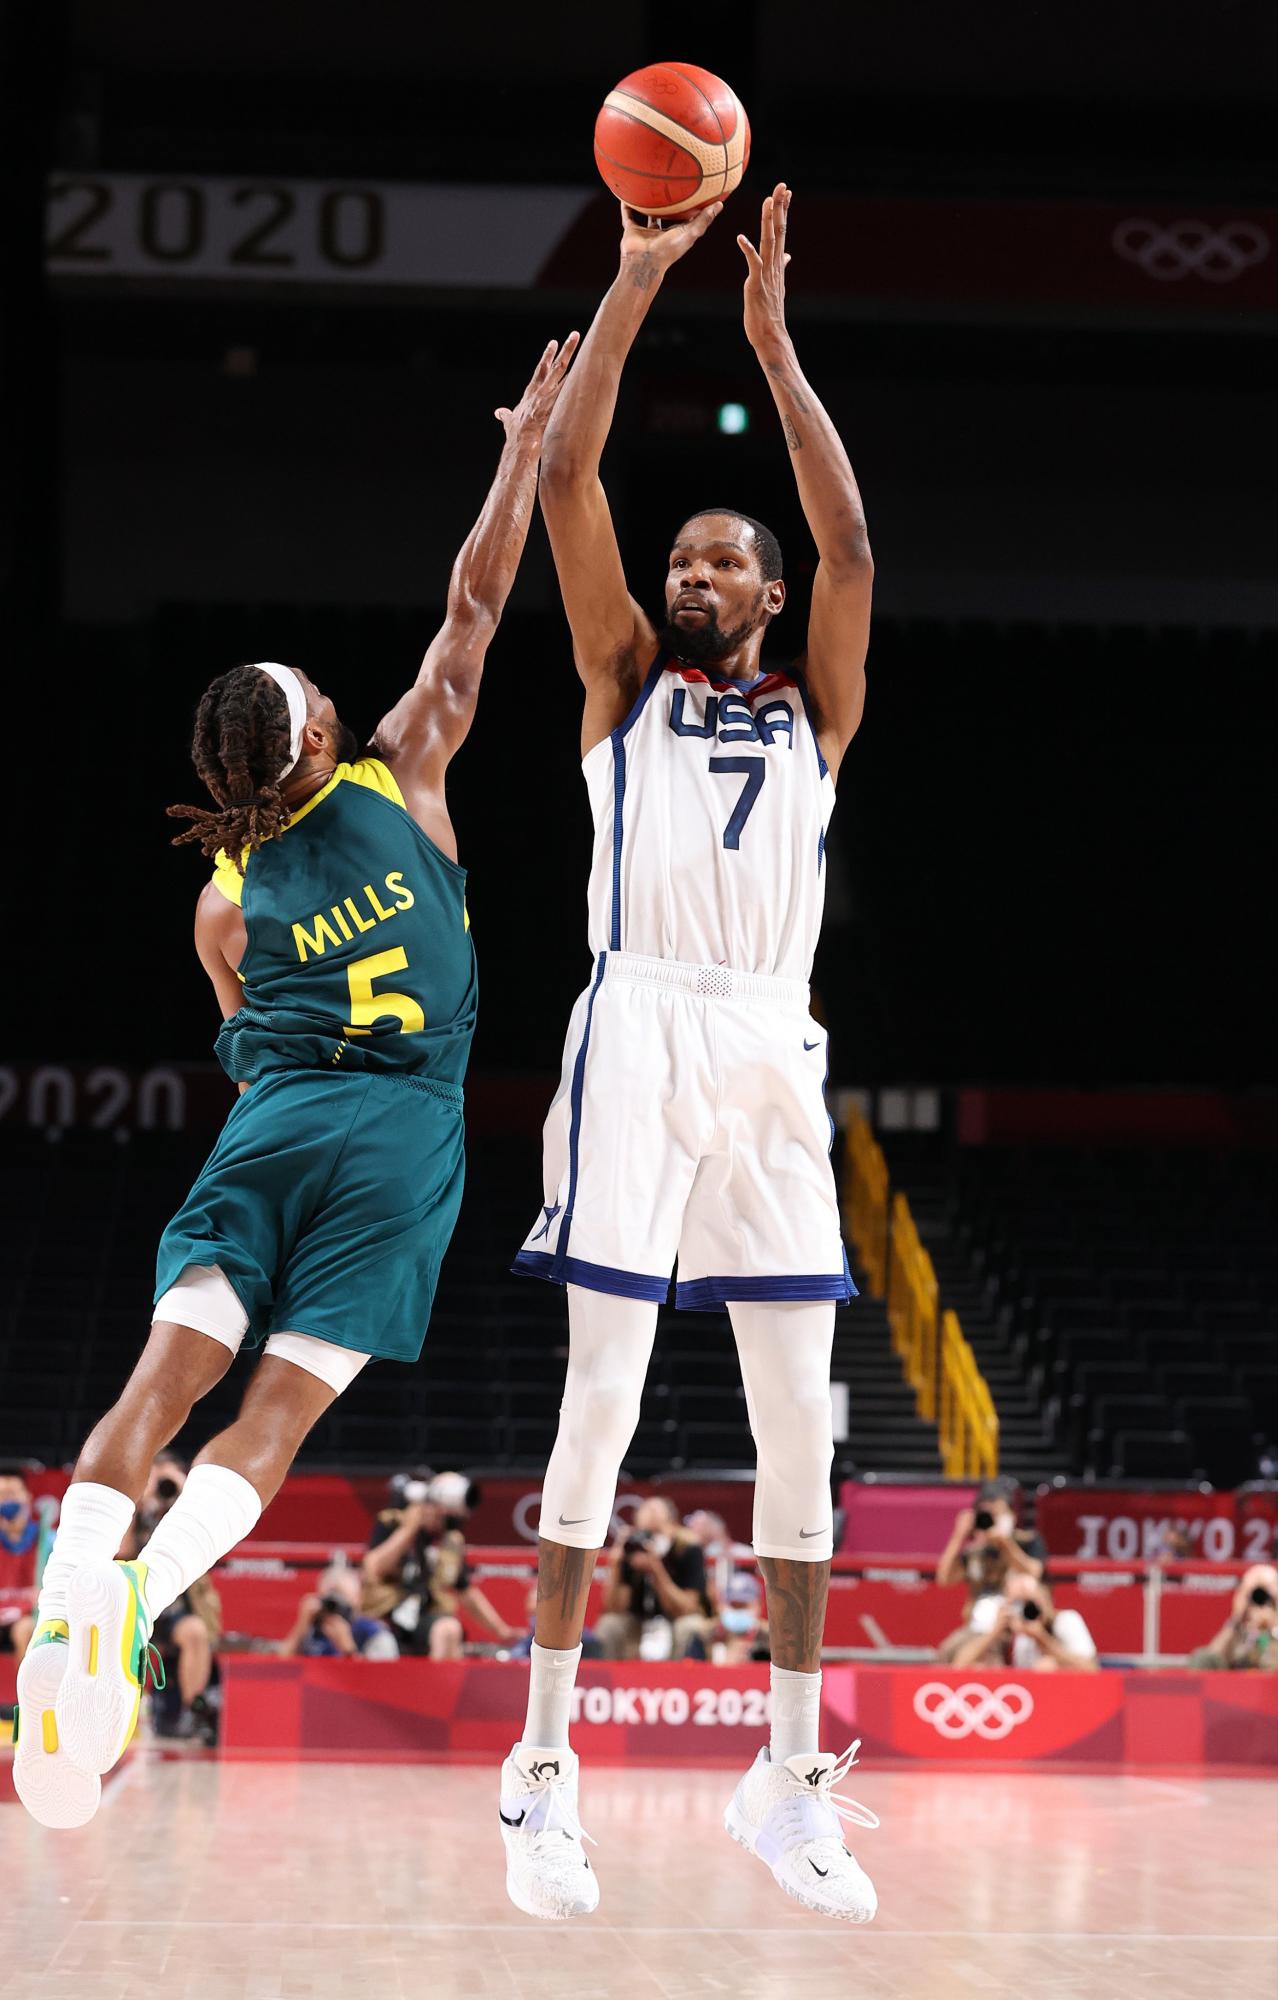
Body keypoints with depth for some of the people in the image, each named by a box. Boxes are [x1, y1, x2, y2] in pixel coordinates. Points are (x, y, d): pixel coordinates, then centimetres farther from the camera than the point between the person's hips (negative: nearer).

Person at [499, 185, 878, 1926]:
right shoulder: (626, 678, 16)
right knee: (603, 1395, -7)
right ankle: (545, 1764, -3)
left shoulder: (813, 708, 19)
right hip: (641, 1031, -2)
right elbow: (568, 480, 6)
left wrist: (774, 342, 3)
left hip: (774, 1051, 2)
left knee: (799, 1421, 1)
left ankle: (790, 1775, 7)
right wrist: (638, 283, 3)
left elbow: (850, 547, 3)